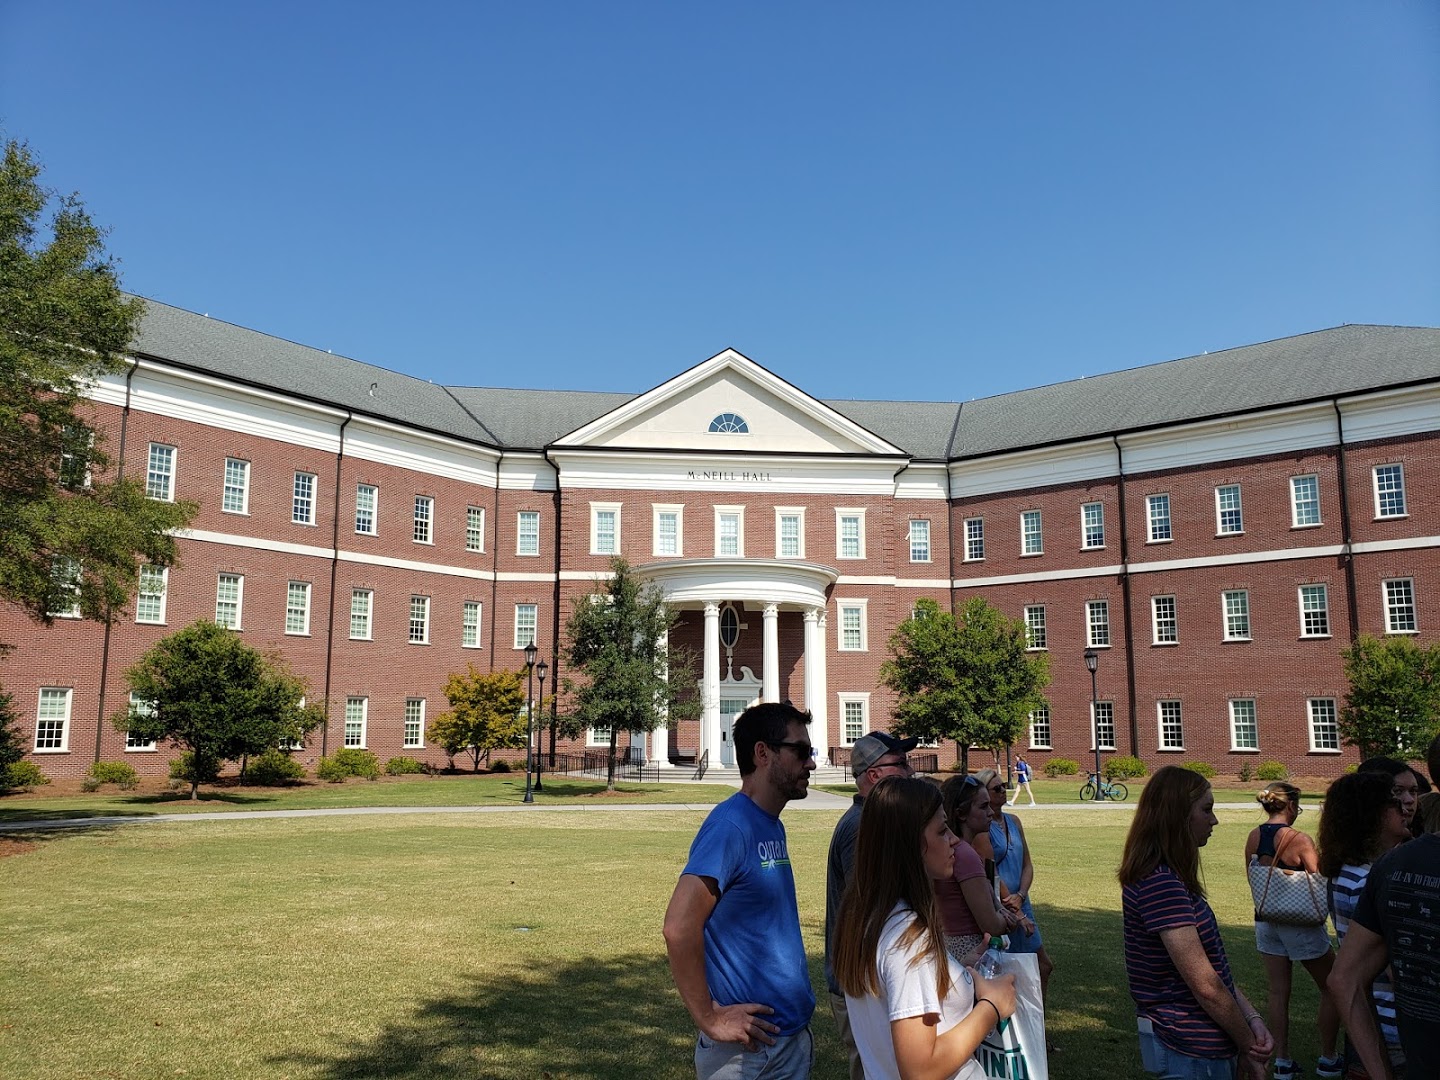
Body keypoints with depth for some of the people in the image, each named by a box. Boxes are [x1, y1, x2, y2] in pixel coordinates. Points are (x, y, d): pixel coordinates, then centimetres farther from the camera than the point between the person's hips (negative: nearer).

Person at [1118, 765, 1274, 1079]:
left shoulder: (1164, 879, 9)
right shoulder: (1161, 884, -23)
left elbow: (1214, 966, 9)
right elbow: (1206, 985, -21)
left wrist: (1252, 1018, -1)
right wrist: (1248, 1046, -9)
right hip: (1192, 1052, -9)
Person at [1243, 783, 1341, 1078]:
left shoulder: (1253, 837, -1)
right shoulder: (1299, 840, -20)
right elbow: (1319, 885, -17)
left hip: (1266, 921, 5)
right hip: (1299, 924, -5)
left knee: (1278, 992, 12)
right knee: (1332, 988, 15)